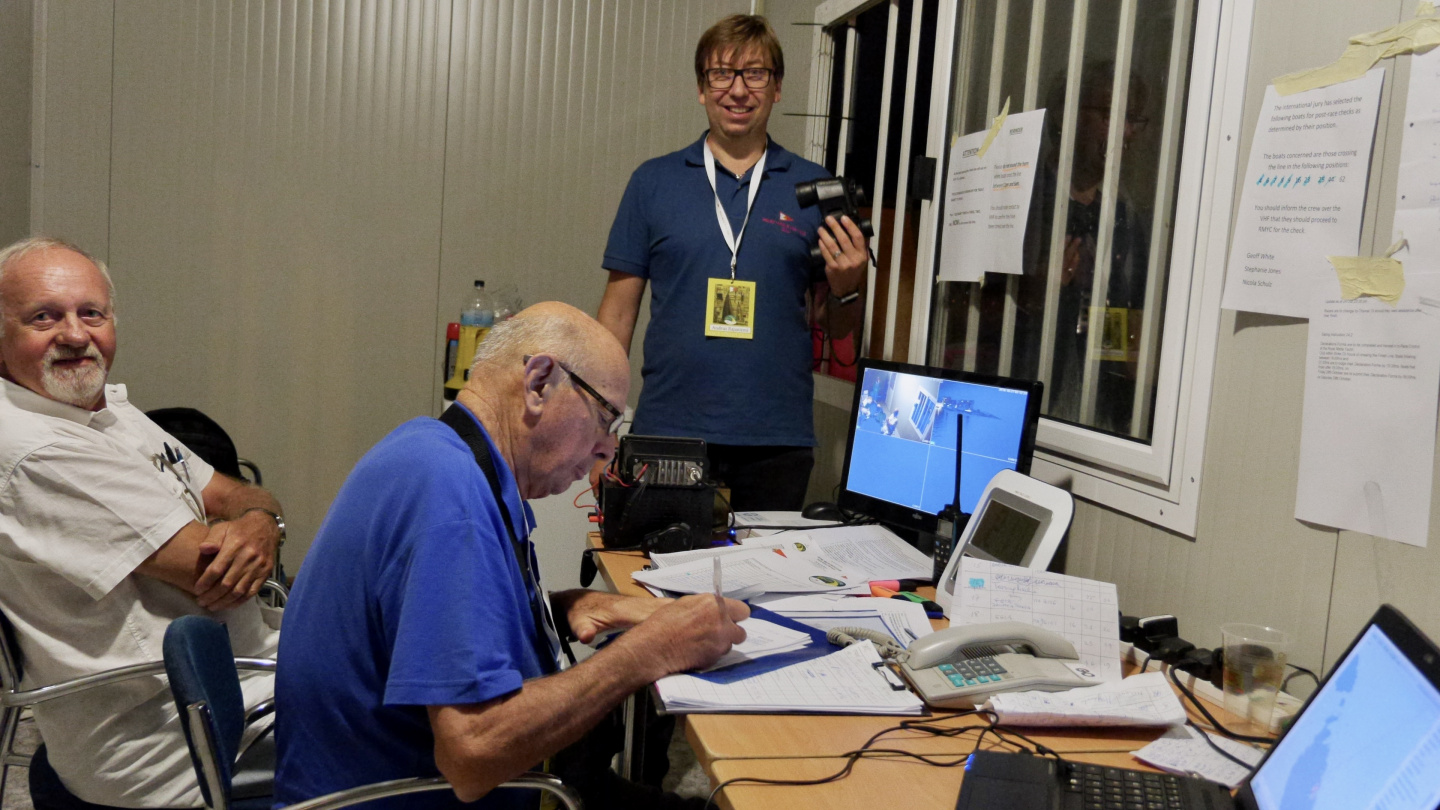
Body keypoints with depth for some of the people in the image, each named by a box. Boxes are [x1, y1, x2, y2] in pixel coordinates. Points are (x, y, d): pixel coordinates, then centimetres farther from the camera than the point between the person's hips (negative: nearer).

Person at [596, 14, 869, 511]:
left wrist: (847, 288, -12)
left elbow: (837, 328, 10)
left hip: (777, 441, 1)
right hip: (666, 433, 0)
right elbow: (619, 311, 5)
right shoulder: (654, 182, 5)